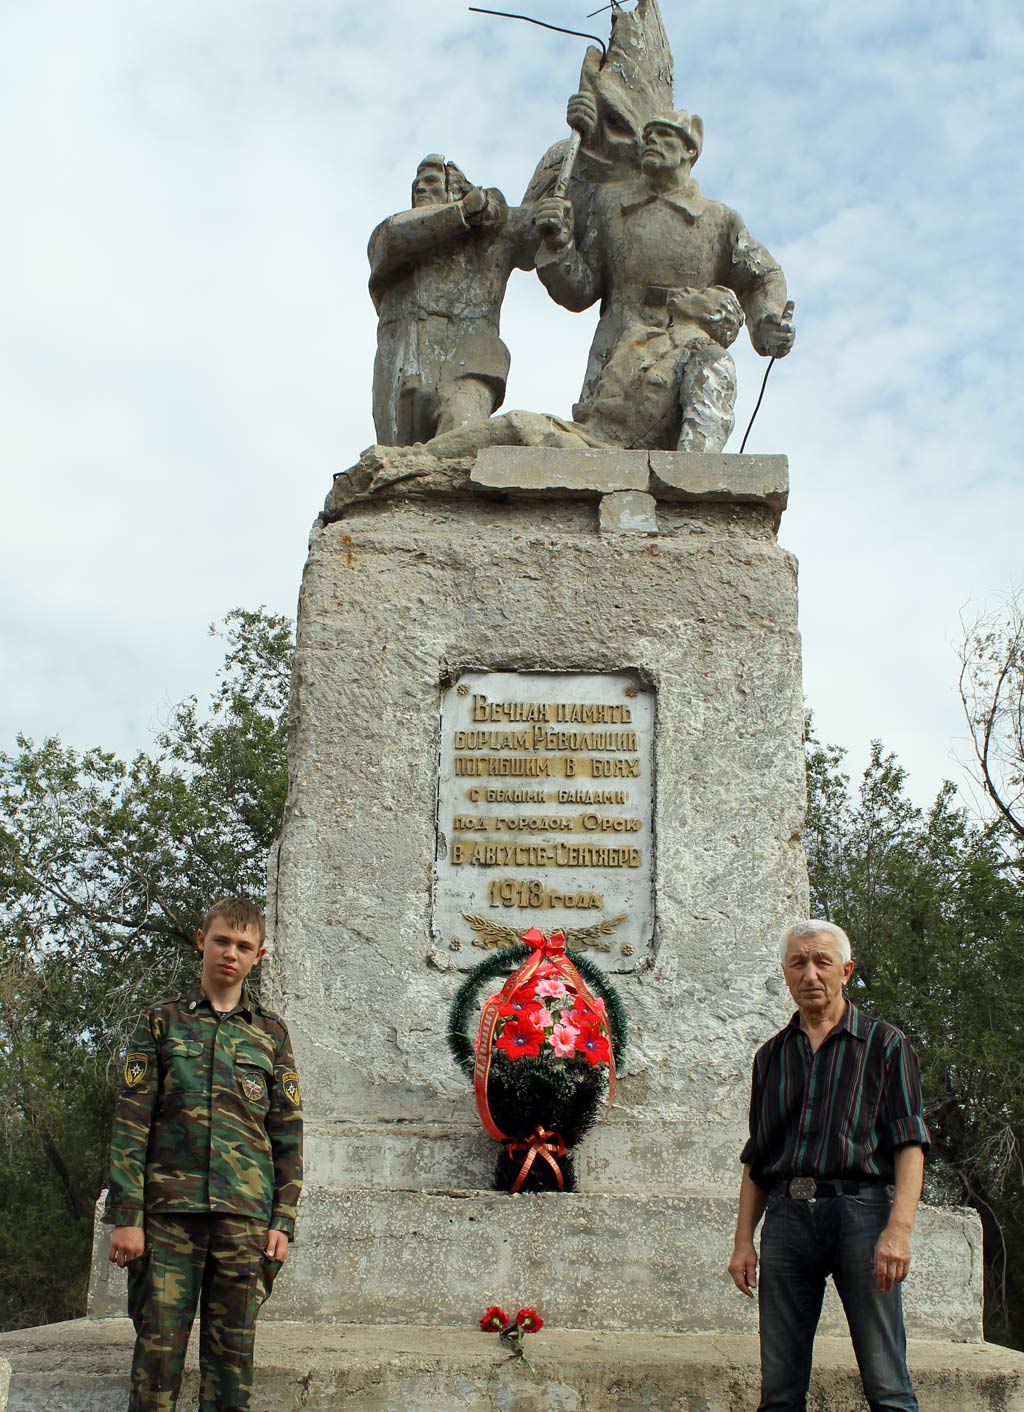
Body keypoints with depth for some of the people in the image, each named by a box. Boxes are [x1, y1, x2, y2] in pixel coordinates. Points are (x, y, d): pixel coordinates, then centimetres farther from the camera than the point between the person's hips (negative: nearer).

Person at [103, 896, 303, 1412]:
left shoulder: (271, 1033, 12)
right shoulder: (162, 1022, 9)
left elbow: (288, 1134, 11)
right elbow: (130, 1123, 3)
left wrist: (283, 1221, 3)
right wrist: (125, 1215, -5)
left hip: (245, 1215, 1)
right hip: (168, 1212, -1)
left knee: (233, 1351, 2)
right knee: (158, 1346, -4)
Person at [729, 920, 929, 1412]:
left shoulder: (884, 1044, 7)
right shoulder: (772, 1055, 18)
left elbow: (910, 1144, -1)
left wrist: (899, 1228, -14)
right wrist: (743, 1240, 10)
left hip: (859, 1209, -3)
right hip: (786, 1215, 4)